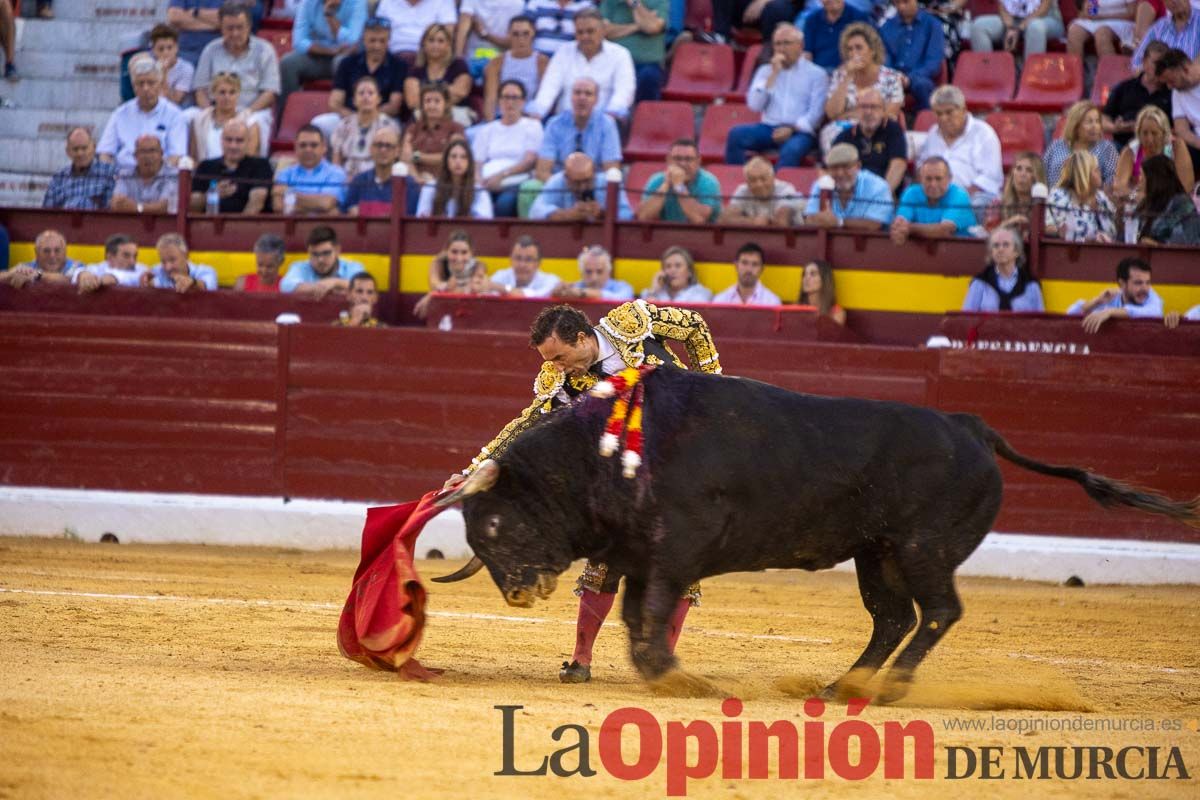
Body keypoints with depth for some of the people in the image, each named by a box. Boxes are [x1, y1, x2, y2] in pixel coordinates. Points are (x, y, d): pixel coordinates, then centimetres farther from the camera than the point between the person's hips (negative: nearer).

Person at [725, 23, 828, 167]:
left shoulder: (816, 74, 8)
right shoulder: (765, 71, 18)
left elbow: (815, 112, -1)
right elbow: (754, 105, 3)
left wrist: (792, 129, -14)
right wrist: (773, 74, -1)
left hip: (799, 131, -3)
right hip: (769, 128, 3)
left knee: (791, 151, -38)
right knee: (736, 134, -26)